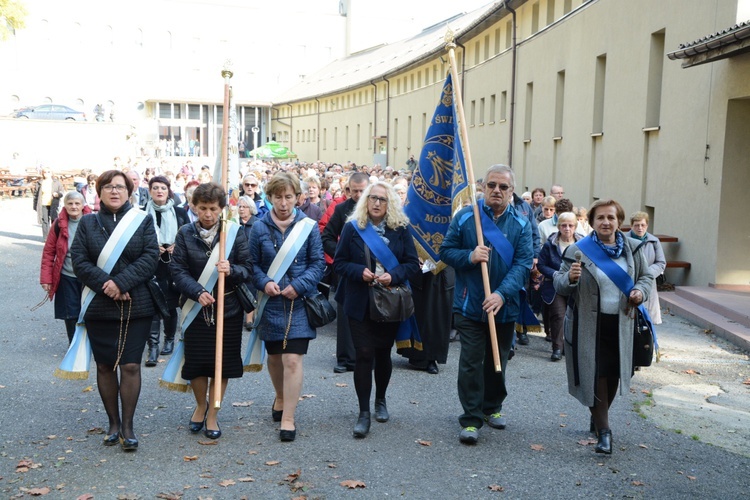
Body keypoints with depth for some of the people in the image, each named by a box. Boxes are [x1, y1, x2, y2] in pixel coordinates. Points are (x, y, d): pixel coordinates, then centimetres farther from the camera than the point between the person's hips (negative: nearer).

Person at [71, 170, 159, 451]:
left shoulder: (143, 221, 3)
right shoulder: (87, 223, 7)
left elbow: (151, 257, -7)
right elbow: (79, 260, -2)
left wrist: (122, 282, -18)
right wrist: (105, 285, -16)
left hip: (136, 306, -2)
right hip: (98, 307, 2)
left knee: (130, 365, -3)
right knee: (105, 365, 8)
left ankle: (127, 426, 8)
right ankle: (113, 423, 22)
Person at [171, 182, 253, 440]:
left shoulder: (235, 232, -3)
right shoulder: (186, 233, -1)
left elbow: (248, 269, -4)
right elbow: (177, 269, -6)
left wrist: (231, 271, -26)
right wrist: (198, 292, -20)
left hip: (228, 307, 0)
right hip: (196, 307, 1)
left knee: (223, 363, 5)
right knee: (196, 361, 7)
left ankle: (213, 414, 23)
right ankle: (201, 405, 35)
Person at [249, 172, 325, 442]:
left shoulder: (308, 226, -4)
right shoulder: (260, 227, -1)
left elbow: (318, 263, -2)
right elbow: (253, 264, 3)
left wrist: (300, 285, -15)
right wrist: (264, 282, -15)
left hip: (299, 303, -2)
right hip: (271, 303, 2)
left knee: (293, 360, -10)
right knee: (274, 356, 18)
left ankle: (288, 418, 0)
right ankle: (281, 397, 45)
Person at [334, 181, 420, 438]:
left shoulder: (401, 229, 0)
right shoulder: (352, 227, -1)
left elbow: (413, 264, -1)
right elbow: (339, 263, -1)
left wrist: (393, 276, -18)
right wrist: (360, 272, -18)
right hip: (360, 303, -1)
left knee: (383, 352, 14)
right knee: (364, 354, -6)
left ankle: (380, 400, 36)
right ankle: (364, 412, 2)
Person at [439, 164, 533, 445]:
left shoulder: (521, 224, -1)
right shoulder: (464, 217, -2)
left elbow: (523, 263, -10)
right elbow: (446, 252, 1)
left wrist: (502, 294, -23)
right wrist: (469, 256, -19)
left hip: (504, 307, 2)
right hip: (470, 305, -2)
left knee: (497, 361, 17)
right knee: (471, 362, -3)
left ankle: (492, 407, 36)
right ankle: (471, 419, 5)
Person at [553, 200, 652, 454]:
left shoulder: (632, 249, 3)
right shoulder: (578, 250, -7)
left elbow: (645, 277, 16)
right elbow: (559, 285, -4)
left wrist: (640, 291, -6)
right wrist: (570, 278, -27)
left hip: (621, 324, 3)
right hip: (588, 324, -3)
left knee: (613, 374, 13)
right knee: (595, 376, -4)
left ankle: (598, 417, 37)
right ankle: (603, 430, 5)